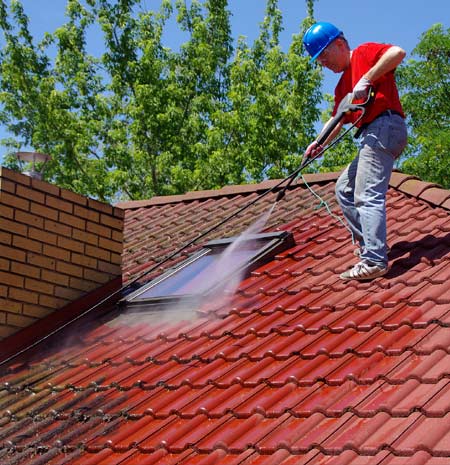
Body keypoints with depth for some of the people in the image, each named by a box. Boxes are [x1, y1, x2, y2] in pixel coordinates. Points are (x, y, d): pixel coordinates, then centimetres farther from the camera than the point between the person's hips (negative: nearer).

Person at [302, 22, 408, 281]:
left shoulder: (364, 53, 2)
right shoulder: (343, 85, 26)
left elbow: (398, 52, -17)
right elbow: (338, 120, 21)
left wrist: (367, 79, -20)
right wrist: (320, 143, 5)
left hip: (385, 127, -11)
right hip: (371, 136, 11)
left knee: (367, 195, -18)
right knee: (344, 189, 17)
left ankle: (374, 261, -23)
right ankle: (370, 244, 15)